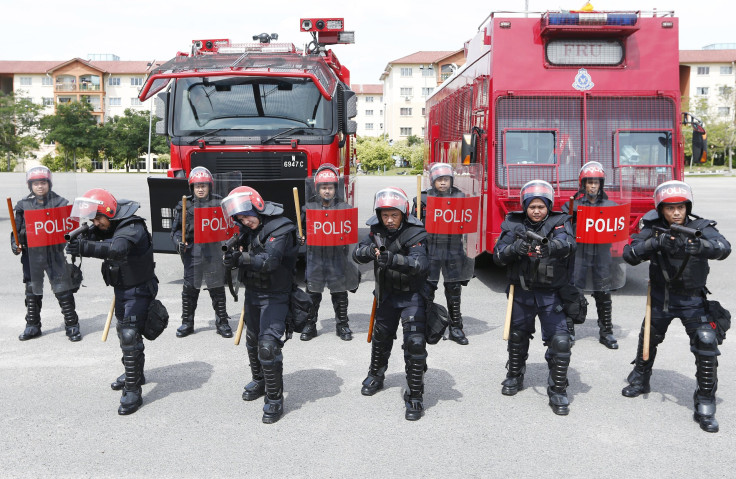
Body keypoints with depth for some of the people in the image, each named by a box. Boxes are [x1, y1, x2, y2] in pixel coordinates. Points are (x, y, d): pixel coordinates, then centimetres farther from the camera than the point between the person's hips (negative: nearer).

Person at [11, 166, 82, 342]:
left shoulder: (59, 202, 0)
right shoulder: (24, 205, 5)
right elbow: (17, 229, 11)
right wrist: (15, 243, -4)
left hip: (55, 253, -2)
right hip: (32, 254, 2)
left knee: (63, 290, -2)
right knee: (32, 290, 12)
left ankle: (72, 325, 8)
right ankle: (32, 325, 25)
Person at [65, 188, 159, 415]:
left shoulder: (132, 228, -27)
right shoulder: (109, 227, 3)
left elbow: (117, 250, -44)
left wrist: (86, 248, -53)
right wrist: (81, 239, -24)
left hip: (138, 289, -10)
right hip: (121, 288, 10)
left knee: (130, 335, -14)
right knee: (124, 331, 21)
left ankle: (133, 391, -7)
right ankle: (134, 373, 41)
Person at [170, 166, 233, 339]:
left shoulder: (219, 203, 5)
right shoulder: (185, 205, 6)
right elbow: (176, 229, 7)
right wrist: (179, 241, -11)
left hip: (214, 252, 0)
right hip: (192, 252, 1)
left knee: (217, 288, 7)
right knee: (190, 288, 5)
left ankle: (222, 321, 18)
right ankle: (187, 322, 19)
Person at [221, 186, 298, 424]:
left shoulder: (279, 228, -20)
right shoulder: (248, 229, 3)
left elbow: (270, 260, -31)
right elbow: (242, 256, 3)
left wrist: (242, 258, -39)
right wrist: (233, 256, -19)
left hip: (274, 296, -8)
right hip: (253, 293, 8)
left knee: (268, 346, -13)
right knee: (252, 340, 21)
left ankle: (275, 399, 1)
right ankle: (259, 382, 43)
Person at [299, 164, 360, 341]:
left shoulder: (344, 207, 2)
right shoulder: (309, 207, 4)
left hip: (338, 256, 0)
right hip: (315, 256, 1)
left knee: (340, 292, 9)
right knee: (313, 293, 7)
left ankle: (342, 324, 23)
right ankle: (310, 325, 20)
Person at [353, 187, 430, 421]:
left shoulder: (415, 233, -22)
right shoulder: (376, 230, -6)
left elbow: (420, 264, -36)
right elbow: (357, 254, -11)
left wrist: (393, 259, -52)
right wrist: (368, 251, -34)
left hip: (412, 295, -5)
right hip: (387, 294, 5)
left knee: (414, 342, -14)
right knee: (381, 336, 22)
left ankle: (415, 395, 1)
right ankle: (376, 375, 48)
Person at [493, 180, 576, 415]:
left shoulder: (558, 222, -5)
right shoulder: (513, 224, 0)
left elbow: (568, 244, -26)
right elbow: (498, 256, -7)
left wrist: (551, 247, -48)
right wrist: (514, 249, -29)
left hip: (551, 294, -2)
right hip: (522, 292, 2)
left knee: (560, 341, -8)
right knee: (517, 336, 18)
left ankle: (558, 391, 9)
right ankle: (515, 376, 42)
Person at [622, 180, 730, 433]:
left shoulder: (700, 227, -14)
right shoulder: (653, 229, -10)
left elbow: (723, 248, -33)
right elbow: (629, 254, -21)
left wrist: (696, 245, -52)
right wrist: (655, 243, -38)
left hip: (693, 299, -2)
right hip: (660, 296, 2)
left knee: (706, 343, -15)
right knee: (648, 338, 18)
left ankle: (705, 405, 0)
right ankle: (640, 380, 44)